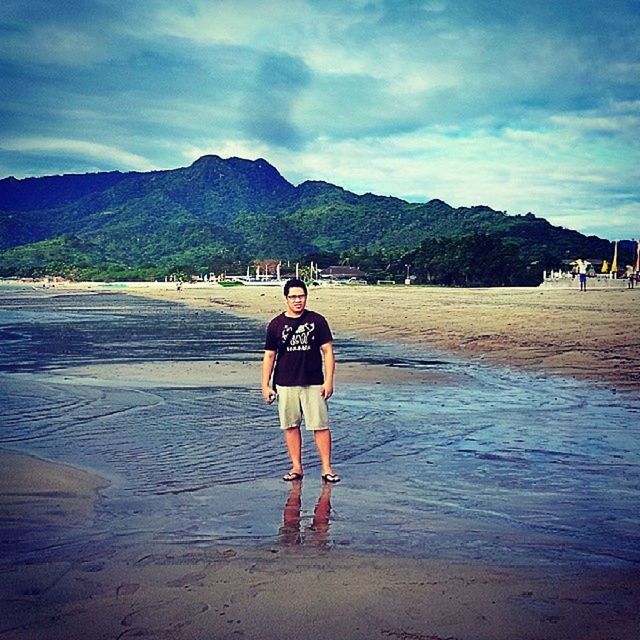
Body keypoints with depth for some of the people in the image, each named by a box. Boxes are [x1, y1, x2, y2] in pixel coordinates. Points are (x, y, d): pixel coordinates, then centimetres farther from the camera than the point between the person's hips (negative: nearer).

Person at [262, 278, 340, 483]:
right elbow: (269, 355, 7)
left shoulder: (317, 320, 1)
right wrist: (265, 385, 4)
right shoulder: (276, 324, 3)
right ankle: (296, 467, 17)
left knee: (321, 425, -3)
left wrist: (329, 381, -5)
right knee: (290, 426, 6)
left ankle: (326, 468, 5)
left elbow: (328, 351, 1)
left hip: (314, 384, -1)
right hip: (285, 385, 2)